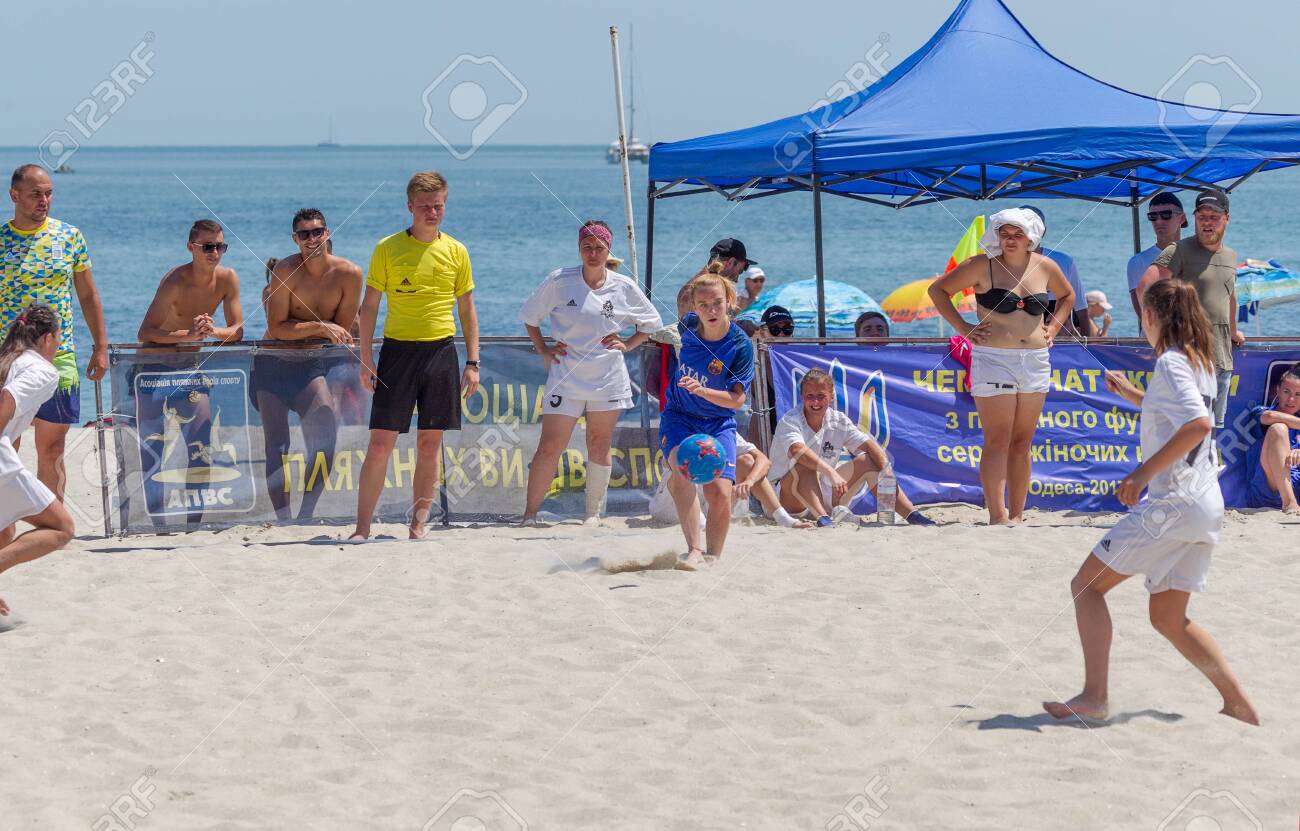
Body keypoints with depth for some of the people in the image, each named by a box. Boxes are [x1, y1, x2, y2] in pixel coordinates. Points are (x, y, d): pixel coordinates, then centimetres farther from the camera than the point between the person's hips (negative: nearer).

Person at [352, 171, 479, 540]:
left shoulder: (456, 252, 7)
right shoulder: (388, 248, 1)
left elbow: (466, 310, 13)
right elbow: (369, 306, 3)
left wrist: (472, 362, 7)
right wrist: (365, 359, -5)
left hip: (441, 351, 2)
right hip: (398, 349, -2)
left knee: (430, 444, 4)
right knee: (380, 443, -6)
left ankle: (418, 526, 11)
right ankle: (361, 530, -1)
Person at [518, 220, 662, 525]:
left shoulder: (624, 287, 2)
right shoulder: (558, 281, -3)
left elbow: (652, 322, 17)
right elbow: (530, 316, 10)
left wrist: (627, 345, 4)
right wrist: (543, 350, 2)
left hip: (608, 380, 2)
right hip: (565, 377, -2)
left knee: (600, 444, 7)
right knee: (550, 446, -8)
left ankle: (594, 512, 16)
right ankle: (530, 513, -2)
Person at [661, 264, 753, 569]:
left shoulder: (740, 345, -17)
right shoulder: (686, 330, -7)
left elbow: (737, 398, -19)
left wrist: (701, 390, -34)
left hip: (718, 422, -1)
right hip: (680, 417, 1)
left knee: (720, 492, -16)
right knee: (684, 469, -29)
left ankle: (712, 558, 7)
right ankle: (694, 550, -35)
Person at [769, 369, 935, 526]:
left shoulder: (838, 421, 0)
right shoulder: (789, 421, -17)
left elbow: (869, 445, -10)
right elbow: (797, 450, -39)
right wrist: (831, 473, -51)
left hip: (825, 495, 5)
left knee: (867, 460, -8)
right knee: (805, 463, -33)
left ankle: (911, 514, -13)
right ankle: (823, 519, -50)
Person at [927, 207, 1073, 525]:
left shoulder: (1046, 267, 8)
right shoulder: (982, 266, -4)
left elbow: (1067, 296, 27)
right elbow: (938, 289, 2)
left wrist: (1053, 327, 12)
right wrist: (962, 327, -4)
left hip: (1035, 362, 4)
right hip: (992, 359, -4)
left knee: (1022, 442, 7)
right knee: (998, 441, -9)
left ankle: (1017, 515, 12)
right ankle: (997, 516, -12)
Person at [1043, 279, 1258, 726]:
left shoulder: (1170, 363, -11)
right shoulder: (1202, 362, 16)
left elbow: (1199, 424, -28)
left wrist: (1144, 472, -26)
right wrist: (1134, 395, 39)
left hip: (1172, 501, -9)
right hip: (1206, 505, 9)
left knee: (1087, 584, -2)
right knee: (1168, 618, 15)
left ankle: (1094, 695, -9)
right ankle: (1238, 703, 8)